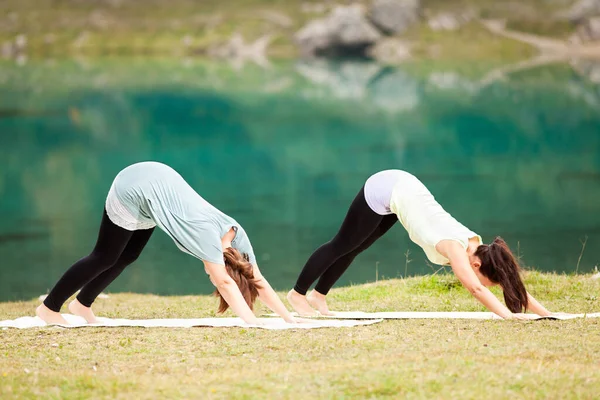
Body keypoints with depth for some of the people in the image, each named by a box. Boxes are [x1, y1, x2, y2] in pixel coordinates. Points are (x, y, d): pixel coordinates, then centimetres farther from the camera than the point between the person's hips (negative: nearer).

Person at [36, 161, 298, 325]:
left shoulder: (237, 235, -10)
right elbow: (226, 284, -40)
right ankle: (49, 307, 11)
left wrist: (289, 319, -11)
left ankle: (82, 304, 31)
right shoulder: (208, 235, -31)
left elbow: (260, 282, -7)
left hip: (154, 181, 8)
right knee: (104, 258, 0)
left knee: (127, 256, 16)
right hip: (134, 190, -8)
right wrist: (253, 323, -46)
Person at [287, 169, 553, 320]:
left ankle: (318, 295, 34)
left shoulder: (476, 246, -11)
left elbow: (511, 280, -9)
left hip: (401, 189, 7)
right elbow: (476, 289, -45)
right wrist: (507, 314, -55)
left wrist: (545, 313, -14)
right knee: (342, 246, 8)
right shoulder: (455, 248, -31)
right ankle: (298, 294, 23)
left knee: (354, 247, 20)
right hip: (385, 191, -7)